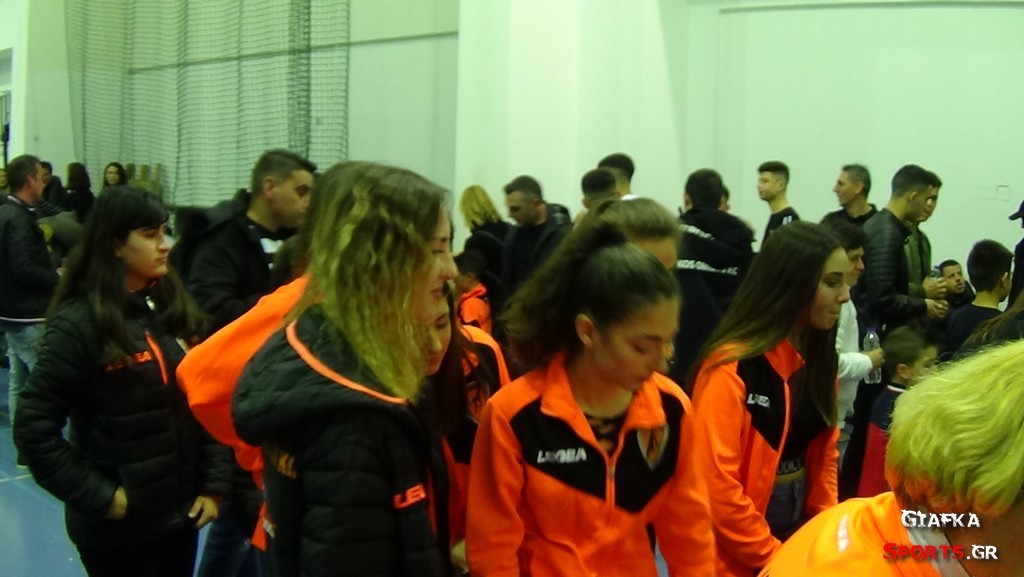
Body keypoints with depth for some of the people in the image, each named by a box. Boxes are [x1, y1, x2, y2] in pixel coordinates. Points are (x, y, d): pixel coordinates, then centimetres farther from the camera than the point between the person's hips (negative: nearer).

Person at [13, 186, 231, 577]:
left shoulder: (175, 307, 4)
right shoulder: (79, 322, -13)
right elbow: (33, 427, -14)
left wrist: (214, 483, 0)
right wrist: (100, 497, -15)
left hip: (182, 511, 5)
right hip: (119, 526, -5)